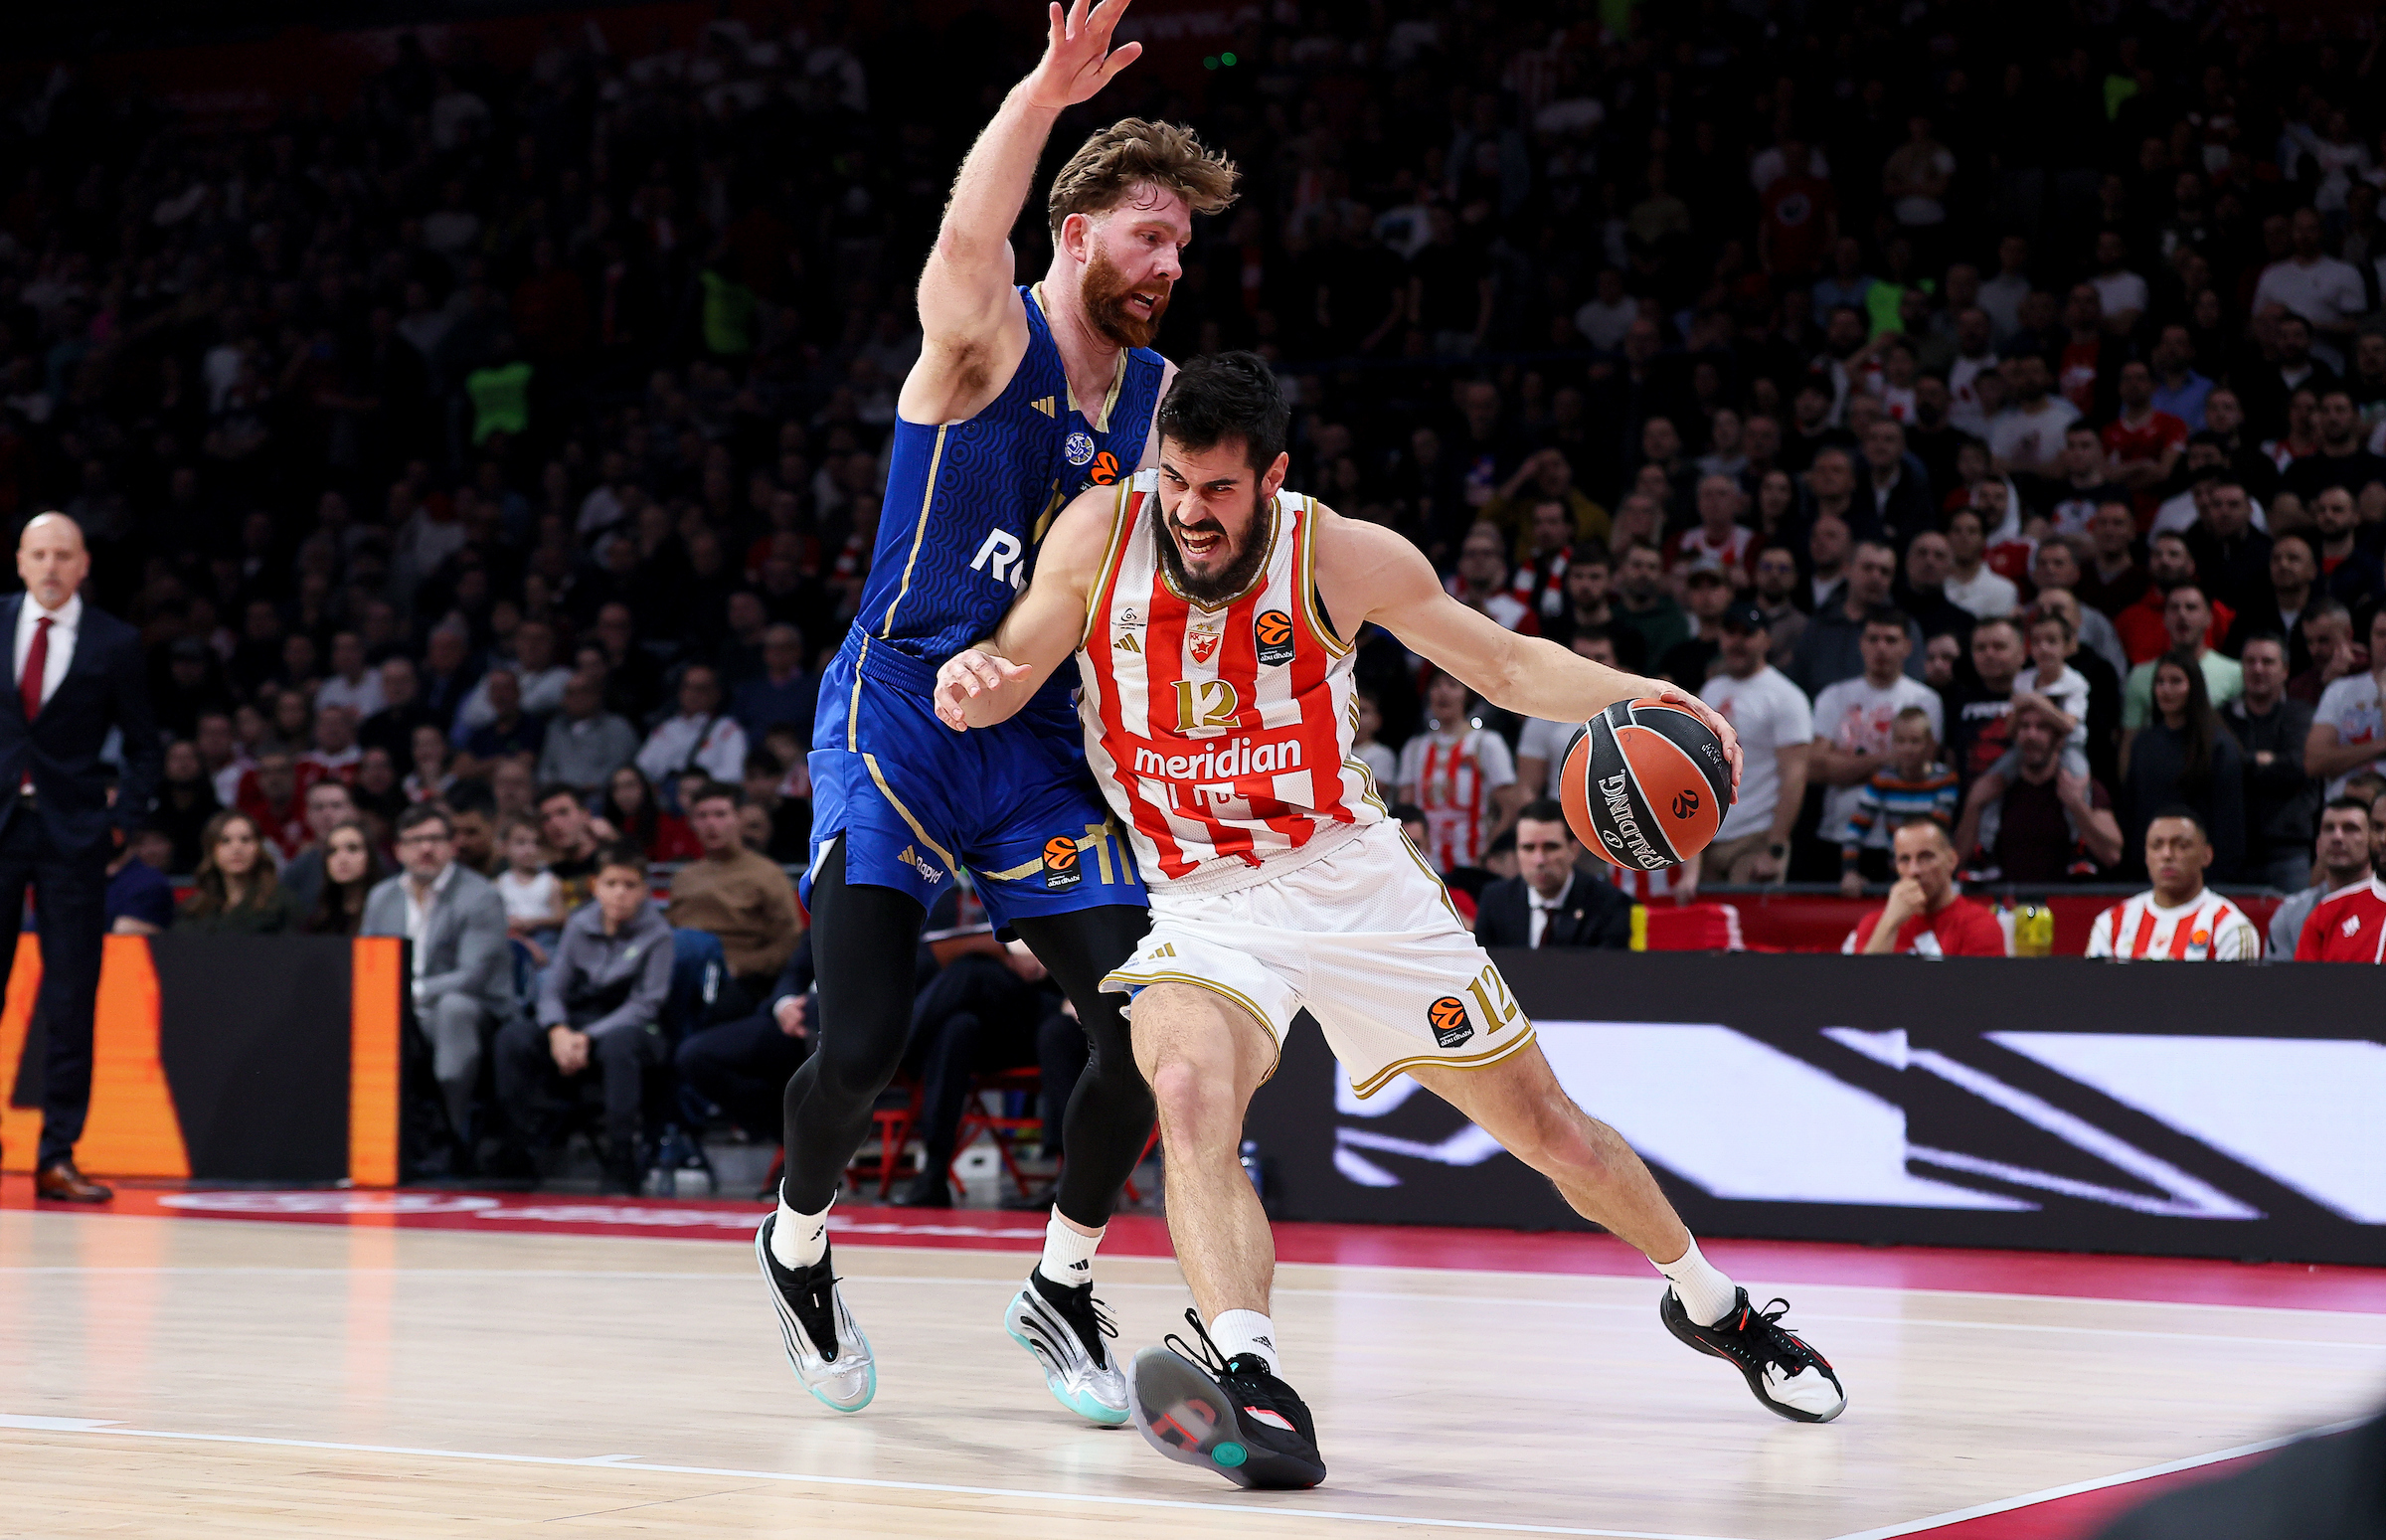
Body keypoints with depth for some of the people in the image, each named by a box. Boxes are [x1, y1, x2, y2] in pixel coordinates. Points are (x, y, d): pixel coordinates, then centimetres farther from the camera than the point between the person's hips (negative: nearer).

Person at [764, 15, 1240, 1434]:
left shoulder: (1162, 399, 7)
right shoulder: (985, 340, -11)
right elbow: (969, 234, -34)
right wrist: (1046, 93, -50)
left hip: (1041, 746, 5)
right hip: (899, 720, -5)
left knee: (1146, 1027, -8)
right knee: (863, 1048, -13)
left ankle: (1062, 1291, 15)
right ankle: (797, 1245, 20)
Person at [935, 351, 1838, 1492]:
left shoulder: (1344, 558, -12)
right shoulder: (1102, 532, -11)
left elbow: (1506, 664, -1)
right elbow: (1008, 679, -6)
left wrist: (1633, 695, -20)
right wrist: (971, 676, -32)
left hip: (1351, 877, 1)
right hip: (1200, 905, 0)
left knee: (1550, 1130, 9)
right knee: (1190, 1092, -35)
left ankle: (1711, 1304, 36)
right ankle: (1251, 1384, -45)